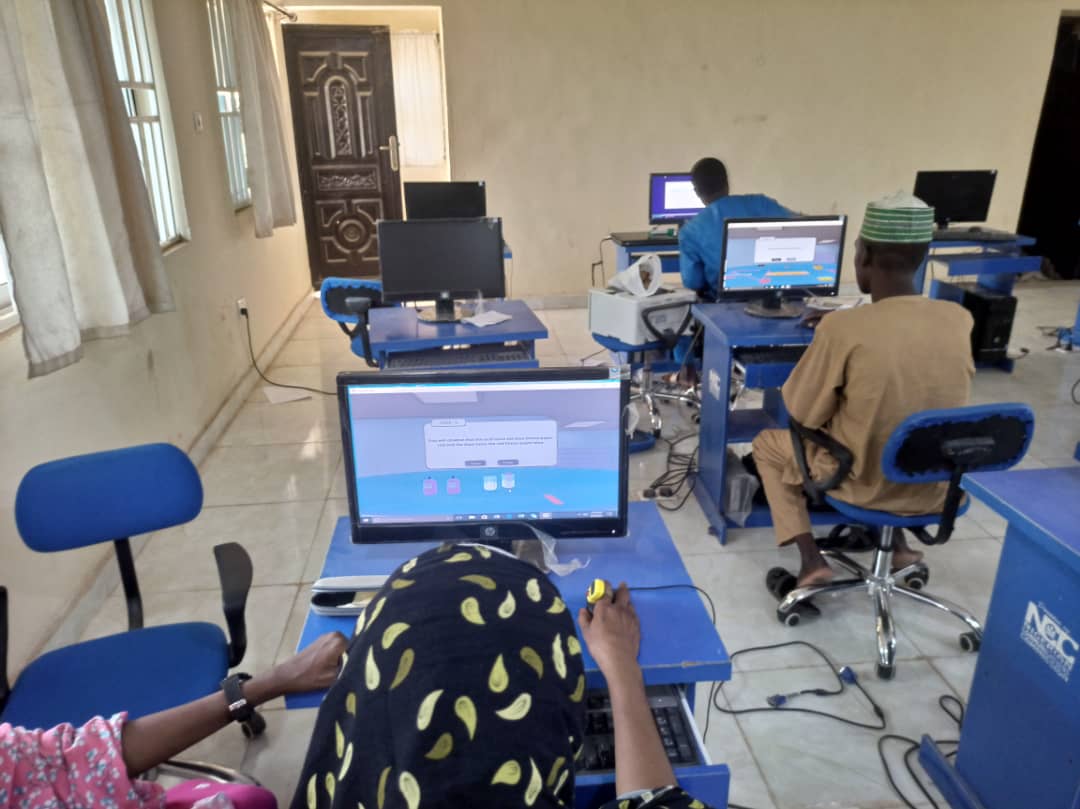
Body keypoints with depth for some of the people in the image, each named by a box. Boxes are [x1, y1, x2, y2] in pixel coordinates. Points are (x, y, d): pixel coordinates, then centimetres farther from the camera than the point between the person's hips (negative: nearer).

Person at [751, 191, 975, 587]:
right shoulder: (960, 320, -9)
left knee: (766, 444, 21)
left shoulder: (843, 327, -24)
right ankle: (898, 544, 26)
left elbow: (804, 414, -12)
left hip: (863, 483, -5)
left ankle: (811, 558, 9)